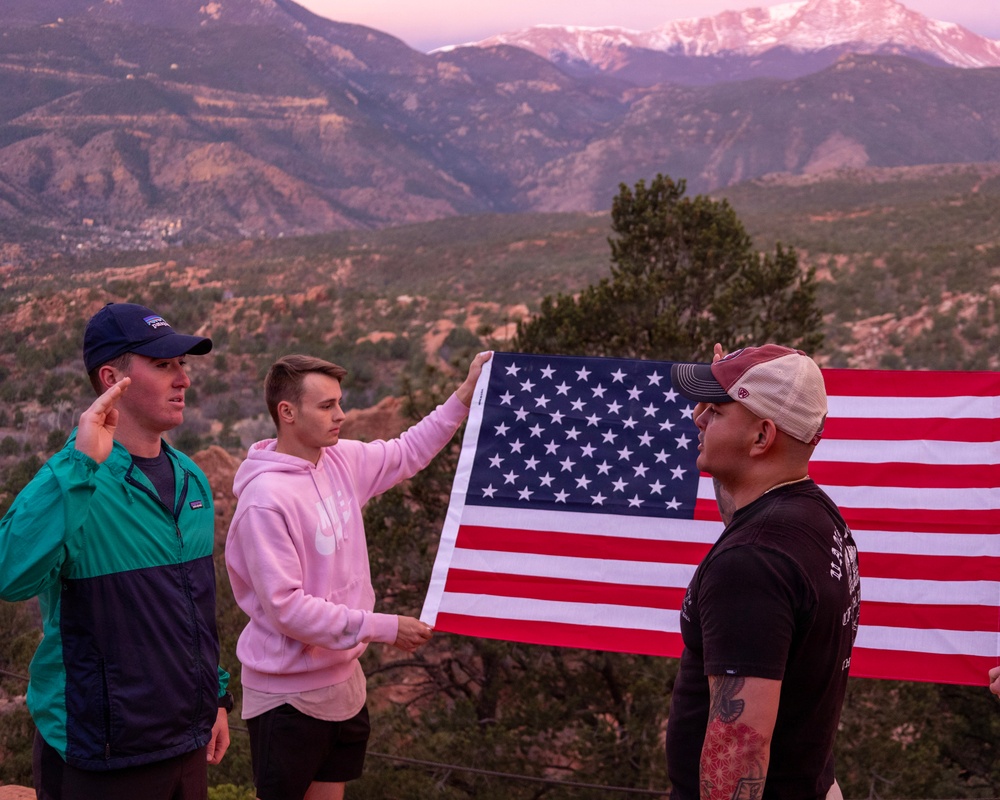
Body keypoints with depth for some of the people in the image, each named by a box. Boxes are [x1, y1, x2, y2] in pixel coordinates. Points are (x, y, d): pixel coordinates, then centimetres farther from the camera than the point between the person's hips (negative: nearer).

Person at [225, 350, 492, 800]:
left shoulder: (341, 461, 0)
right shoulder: (266, 499, -24)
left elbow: (407, 454, 19)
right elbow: (286, 607, -25)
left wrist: (466, 395, 10)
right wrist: (385, 628, -22)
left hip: (343, 682, 8)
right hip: (288, 695, -7)